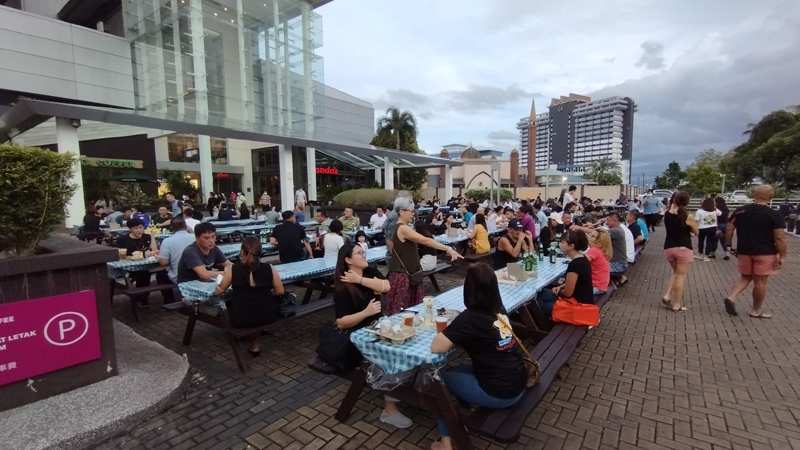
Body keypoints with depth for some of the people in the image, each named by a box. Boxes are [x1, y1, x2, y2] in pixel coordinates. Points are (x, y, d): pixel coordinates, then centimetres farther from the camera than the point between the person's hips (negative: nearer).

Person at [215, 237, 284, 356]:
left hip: (241, 320, -1)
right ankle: (254, 344, 38)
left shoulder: (232, 269, -10)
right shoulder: (269, 268, -8)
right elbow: (280, 291, 0)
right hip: (267, 316, 1)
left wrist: (224, 275, 22)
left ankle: (254, 345, 36)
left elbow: (218, 291, 4)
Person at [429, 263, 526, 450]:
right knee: (457, 371, 23)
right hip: (519, 384, 7)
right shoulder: (499, 310, 0)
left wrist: (447, 331, -5)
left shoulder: (470, 317, -22)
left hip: (499, 393, -7)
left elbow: (436, 347, -24)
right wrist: (457, 330, 4)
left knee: (439, 378, 11)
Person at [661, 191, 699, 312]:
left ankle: (667, 296, 9)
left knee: (676, 273, 23)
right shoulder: (688, 217, -11)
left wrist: (672, 206, 14)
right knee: (681, 276, 4)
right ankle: (677, 304, 8)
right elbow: (696, 232, 3)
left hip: (669, 248, 4)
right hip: (683, 248, -4)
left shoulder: (667, 214, 0)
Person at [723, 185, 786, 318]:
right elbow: (780, 238, -10)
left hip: (744, 251, 3)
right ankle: (756, 311, 17)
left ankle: (731, 297, -2)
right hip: (765, 253, -3)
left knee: (745, 278, 18)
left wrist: (729, 246, 13)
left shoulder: (739, 211, -1)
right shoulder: (775, 215, -10)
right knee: (760, 282, 7)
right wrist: (782, 256, -3)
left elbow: (729, 230, 2)